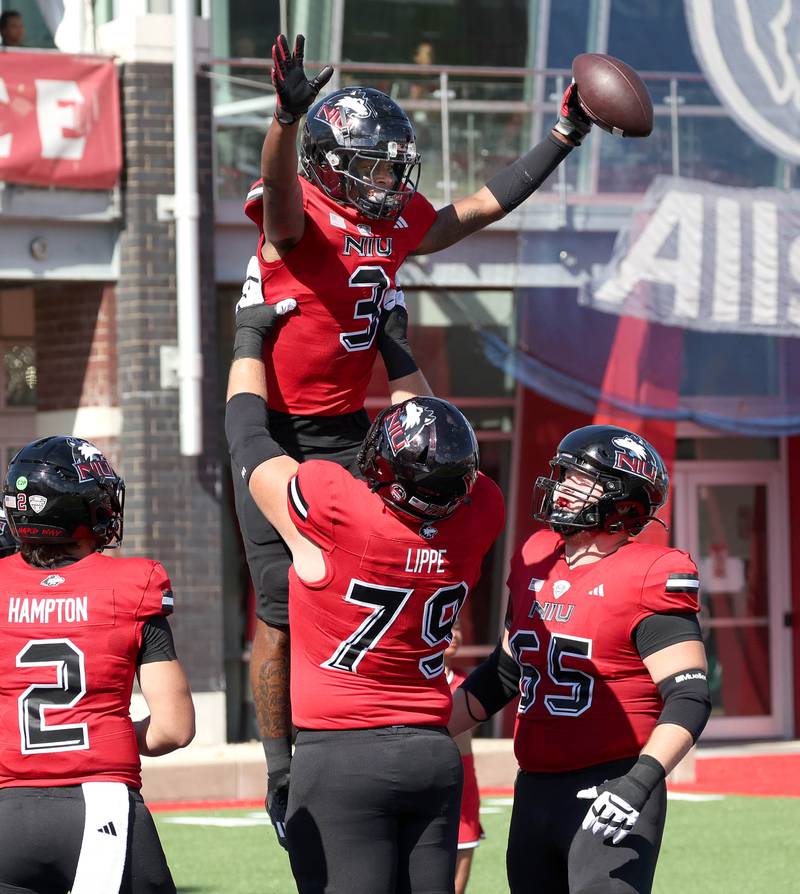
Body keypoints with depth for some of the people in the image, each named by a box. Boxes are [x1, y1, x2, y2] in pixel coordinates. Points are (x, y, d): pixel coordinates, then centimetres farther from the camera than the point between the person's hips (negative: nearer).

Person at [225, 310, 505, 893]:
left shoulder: (334, 510, -17)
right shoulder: (476, 516, -3)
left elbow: (247, 435, 1)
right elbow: (444, 453, 20)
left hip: (341, 753, -5)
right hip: (434, 753, 5)